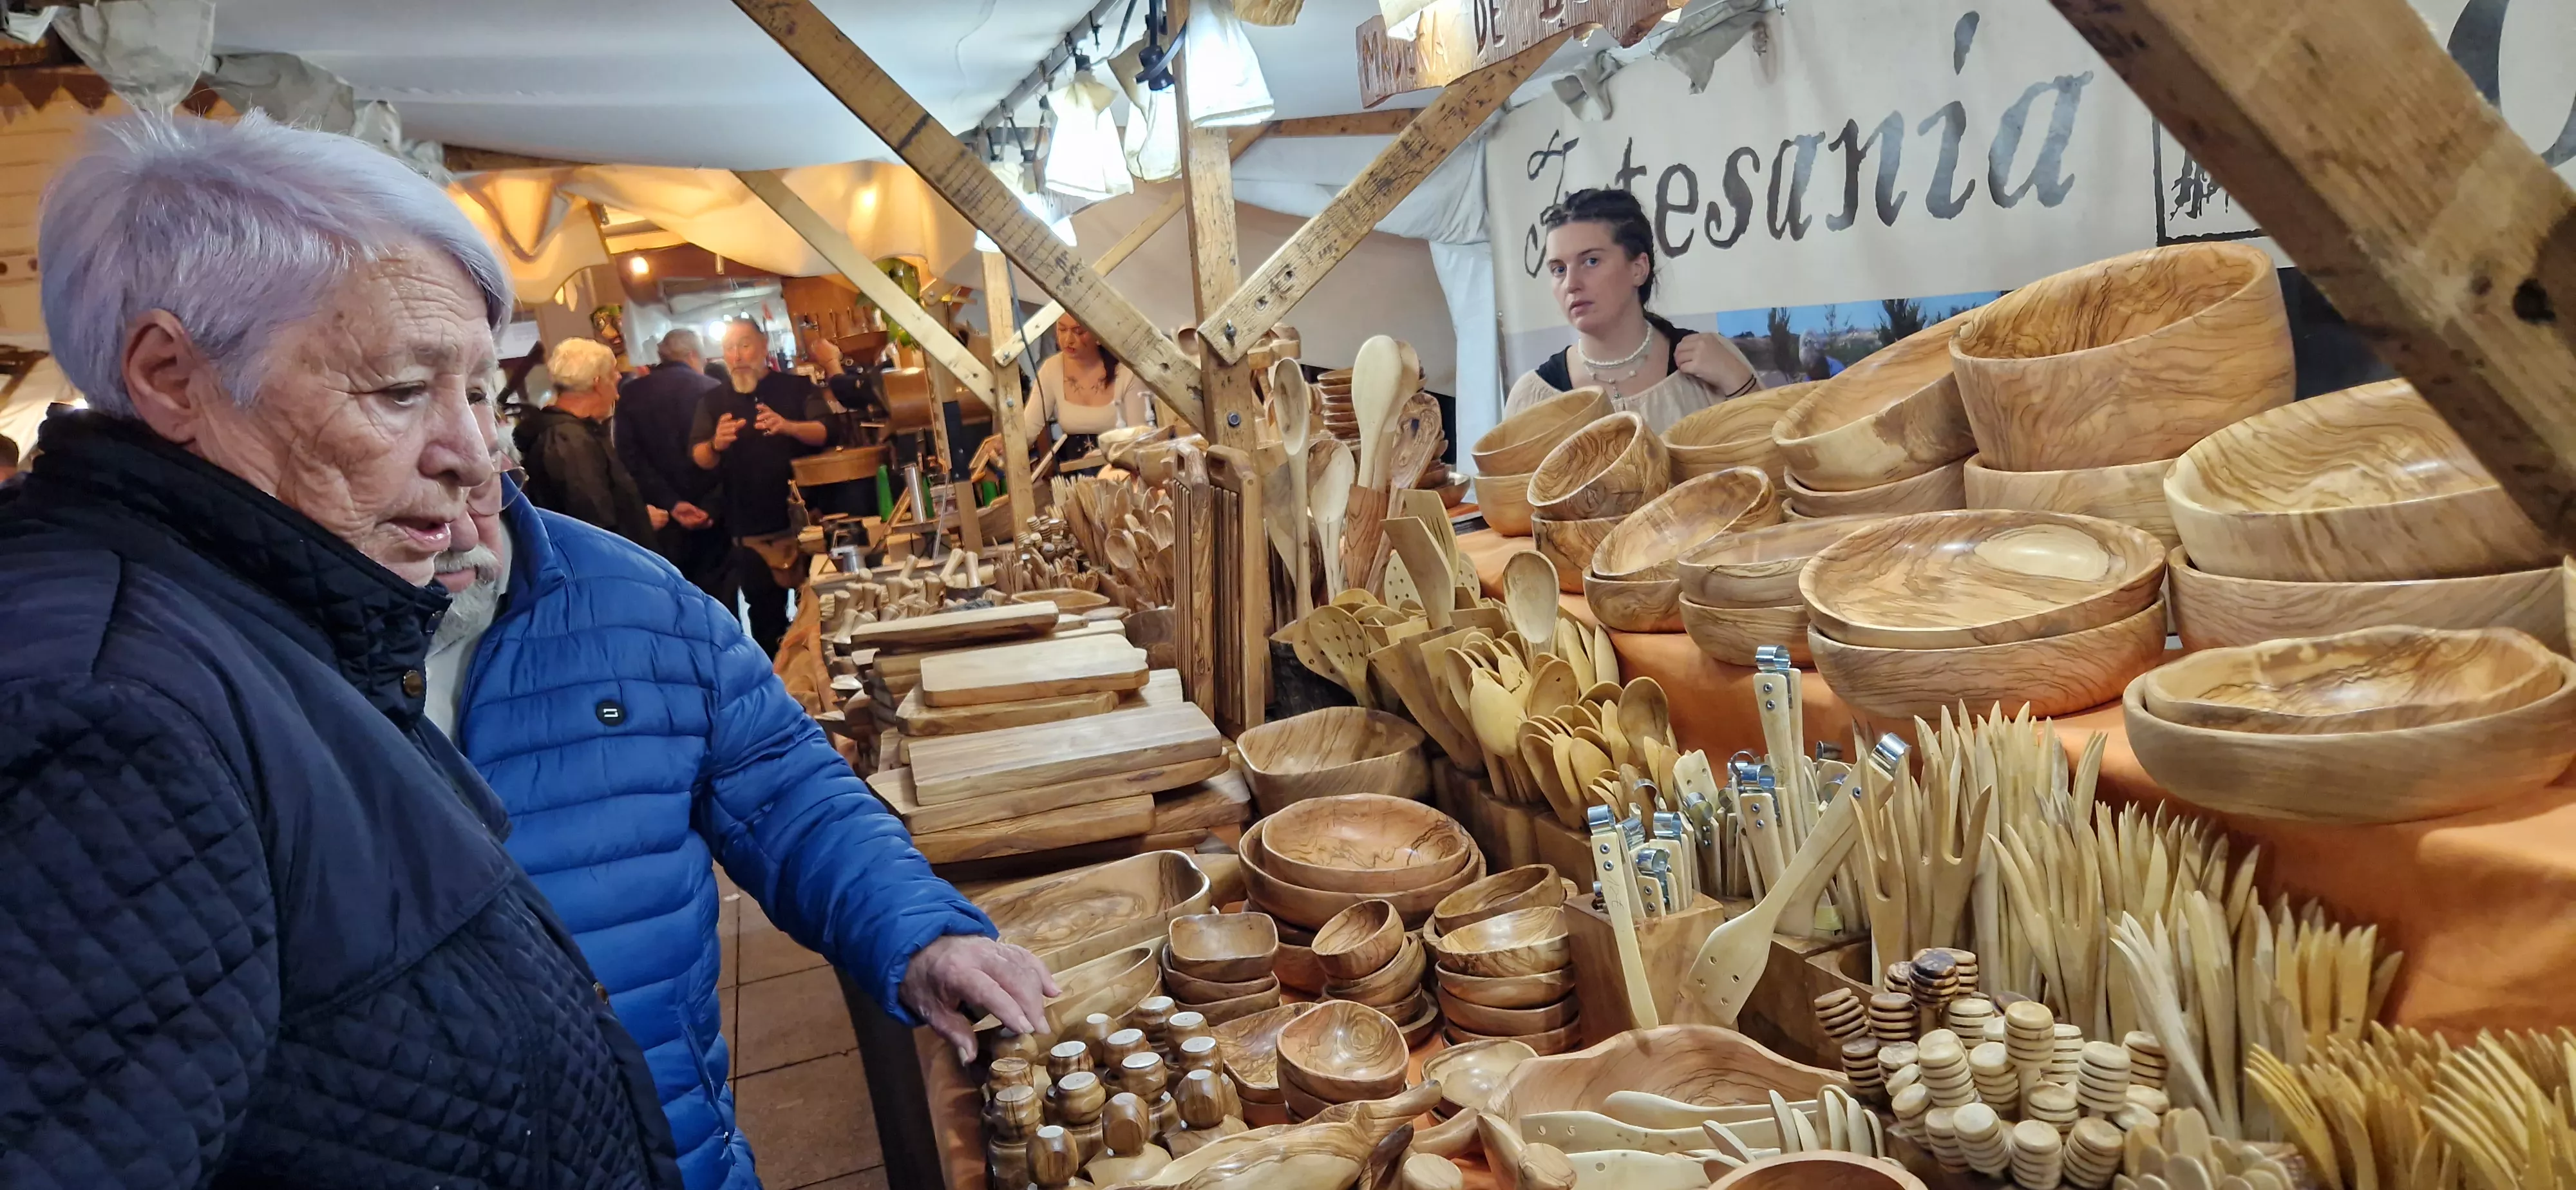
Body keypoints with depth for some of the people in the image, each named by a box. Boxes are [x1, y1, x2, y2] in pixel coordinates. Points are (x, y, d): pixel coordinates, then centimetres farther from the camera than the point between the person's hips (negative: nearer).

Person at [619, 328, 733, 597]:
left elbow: (630, 458, -7)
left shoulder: (630, 393, 1)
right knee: (718, 602, 6)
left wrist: (670, 503, -10)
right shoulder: (713, 390, -2)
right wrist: (713, 506, -3)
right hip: (711, 516, -1)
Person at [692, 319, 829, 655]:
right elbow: (699, 458, -2)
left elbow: (824, 433, -11)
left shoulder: (796, 387, 2)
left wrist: (787, 426, -31)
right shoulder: (712, 402, 7)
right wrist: (716, 444, -26)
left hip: (802, 518, -2)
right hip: (749, 529, 2)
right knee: (765, 613, 10)